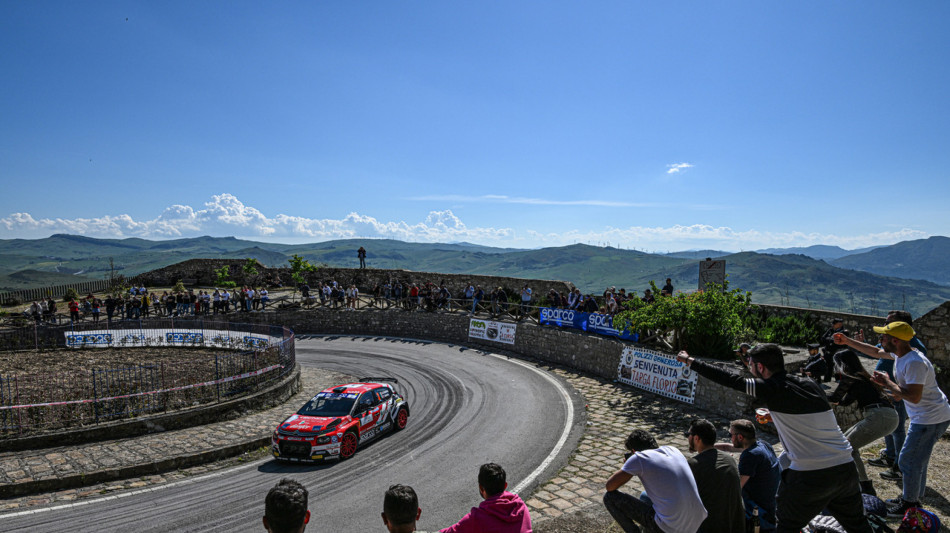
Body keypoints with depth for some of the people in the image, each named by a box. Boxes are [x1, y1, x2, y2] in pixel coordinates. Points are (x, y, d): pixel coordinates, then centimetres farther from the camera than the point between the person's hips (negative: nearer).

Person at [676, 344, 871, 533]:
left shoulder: (773, 389, -11)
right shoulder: (810, 384, 8)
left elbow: (730, 379, -8)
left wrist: (690, 362, 0)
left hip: (811, 475, -6)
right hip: (846, 467, 7)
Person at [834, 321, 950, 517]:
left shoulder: (914, 363, -29)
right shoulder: (899, 354, 1)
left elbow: (914, 397, -32)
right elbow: (875, 352, 20)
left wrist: (888, 383, -21)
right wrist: (848, 341, 16)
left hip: (931, 419, -10)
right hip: (925, 417, 10)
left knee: (909, 461, 0)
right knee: (917, 460, 21)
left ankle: (909, 504, 15)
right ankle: (913, 498, 35)